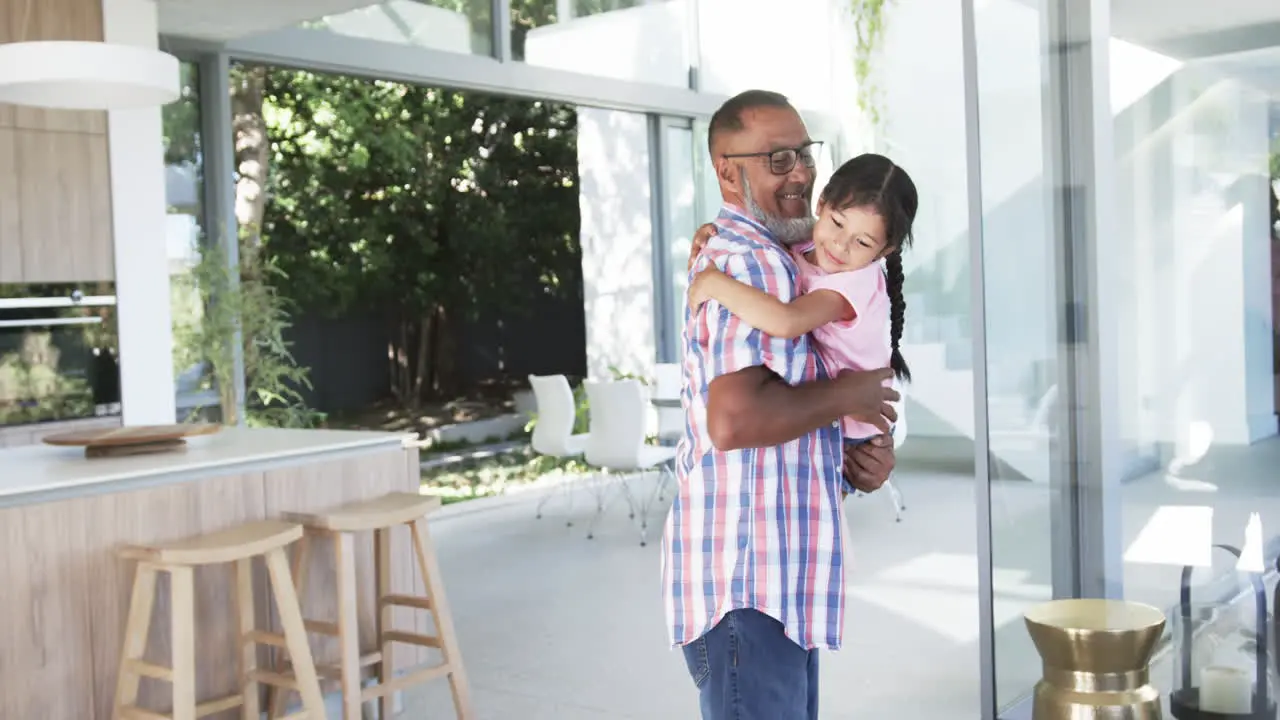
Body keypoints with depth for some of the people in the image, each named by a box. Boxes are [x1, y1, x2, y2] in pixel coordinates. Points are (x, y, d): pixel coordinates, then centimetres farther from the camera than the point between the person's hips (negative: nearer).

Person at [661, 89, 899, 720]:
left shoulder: (780, 263, 18)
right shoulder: (748, 264, -17)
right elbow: (734, 419, -30)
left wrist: (862, 454, 6)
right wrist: (850, 395, -16)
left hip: (776, 574, 10)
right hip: (746, 581, -10)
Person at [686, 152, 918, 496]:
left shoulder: (855, 282, -32)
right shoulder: (803, 251, -8)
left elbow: (784, 321, -50)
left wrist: (714, 282, -41)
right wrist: (710, 243, -10)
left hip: (844, 437, -8)